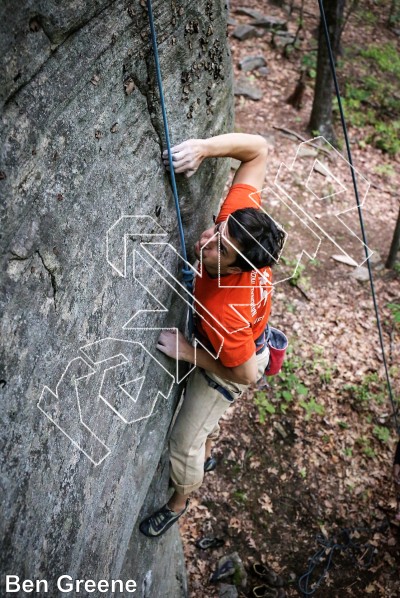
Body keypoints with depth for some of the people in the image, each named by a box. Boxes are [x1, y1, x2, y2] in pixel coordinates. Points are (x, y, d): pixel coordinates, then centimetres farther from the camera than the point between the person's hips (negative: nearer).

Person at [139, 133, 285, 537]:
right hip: (218, 342, 7)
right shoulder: (237, 219, -34)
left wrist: (188, 352, -27)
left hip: (227, 365, -7)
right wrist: (204, 148, -42)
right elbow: (258, 148, -27)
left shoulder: (226, 311, -48)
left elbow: (245, 373, -30)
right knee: (204, 412, 33)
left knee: (184, 443, 11)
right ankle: (205, 456, 64)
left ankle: (178, 502, 43)